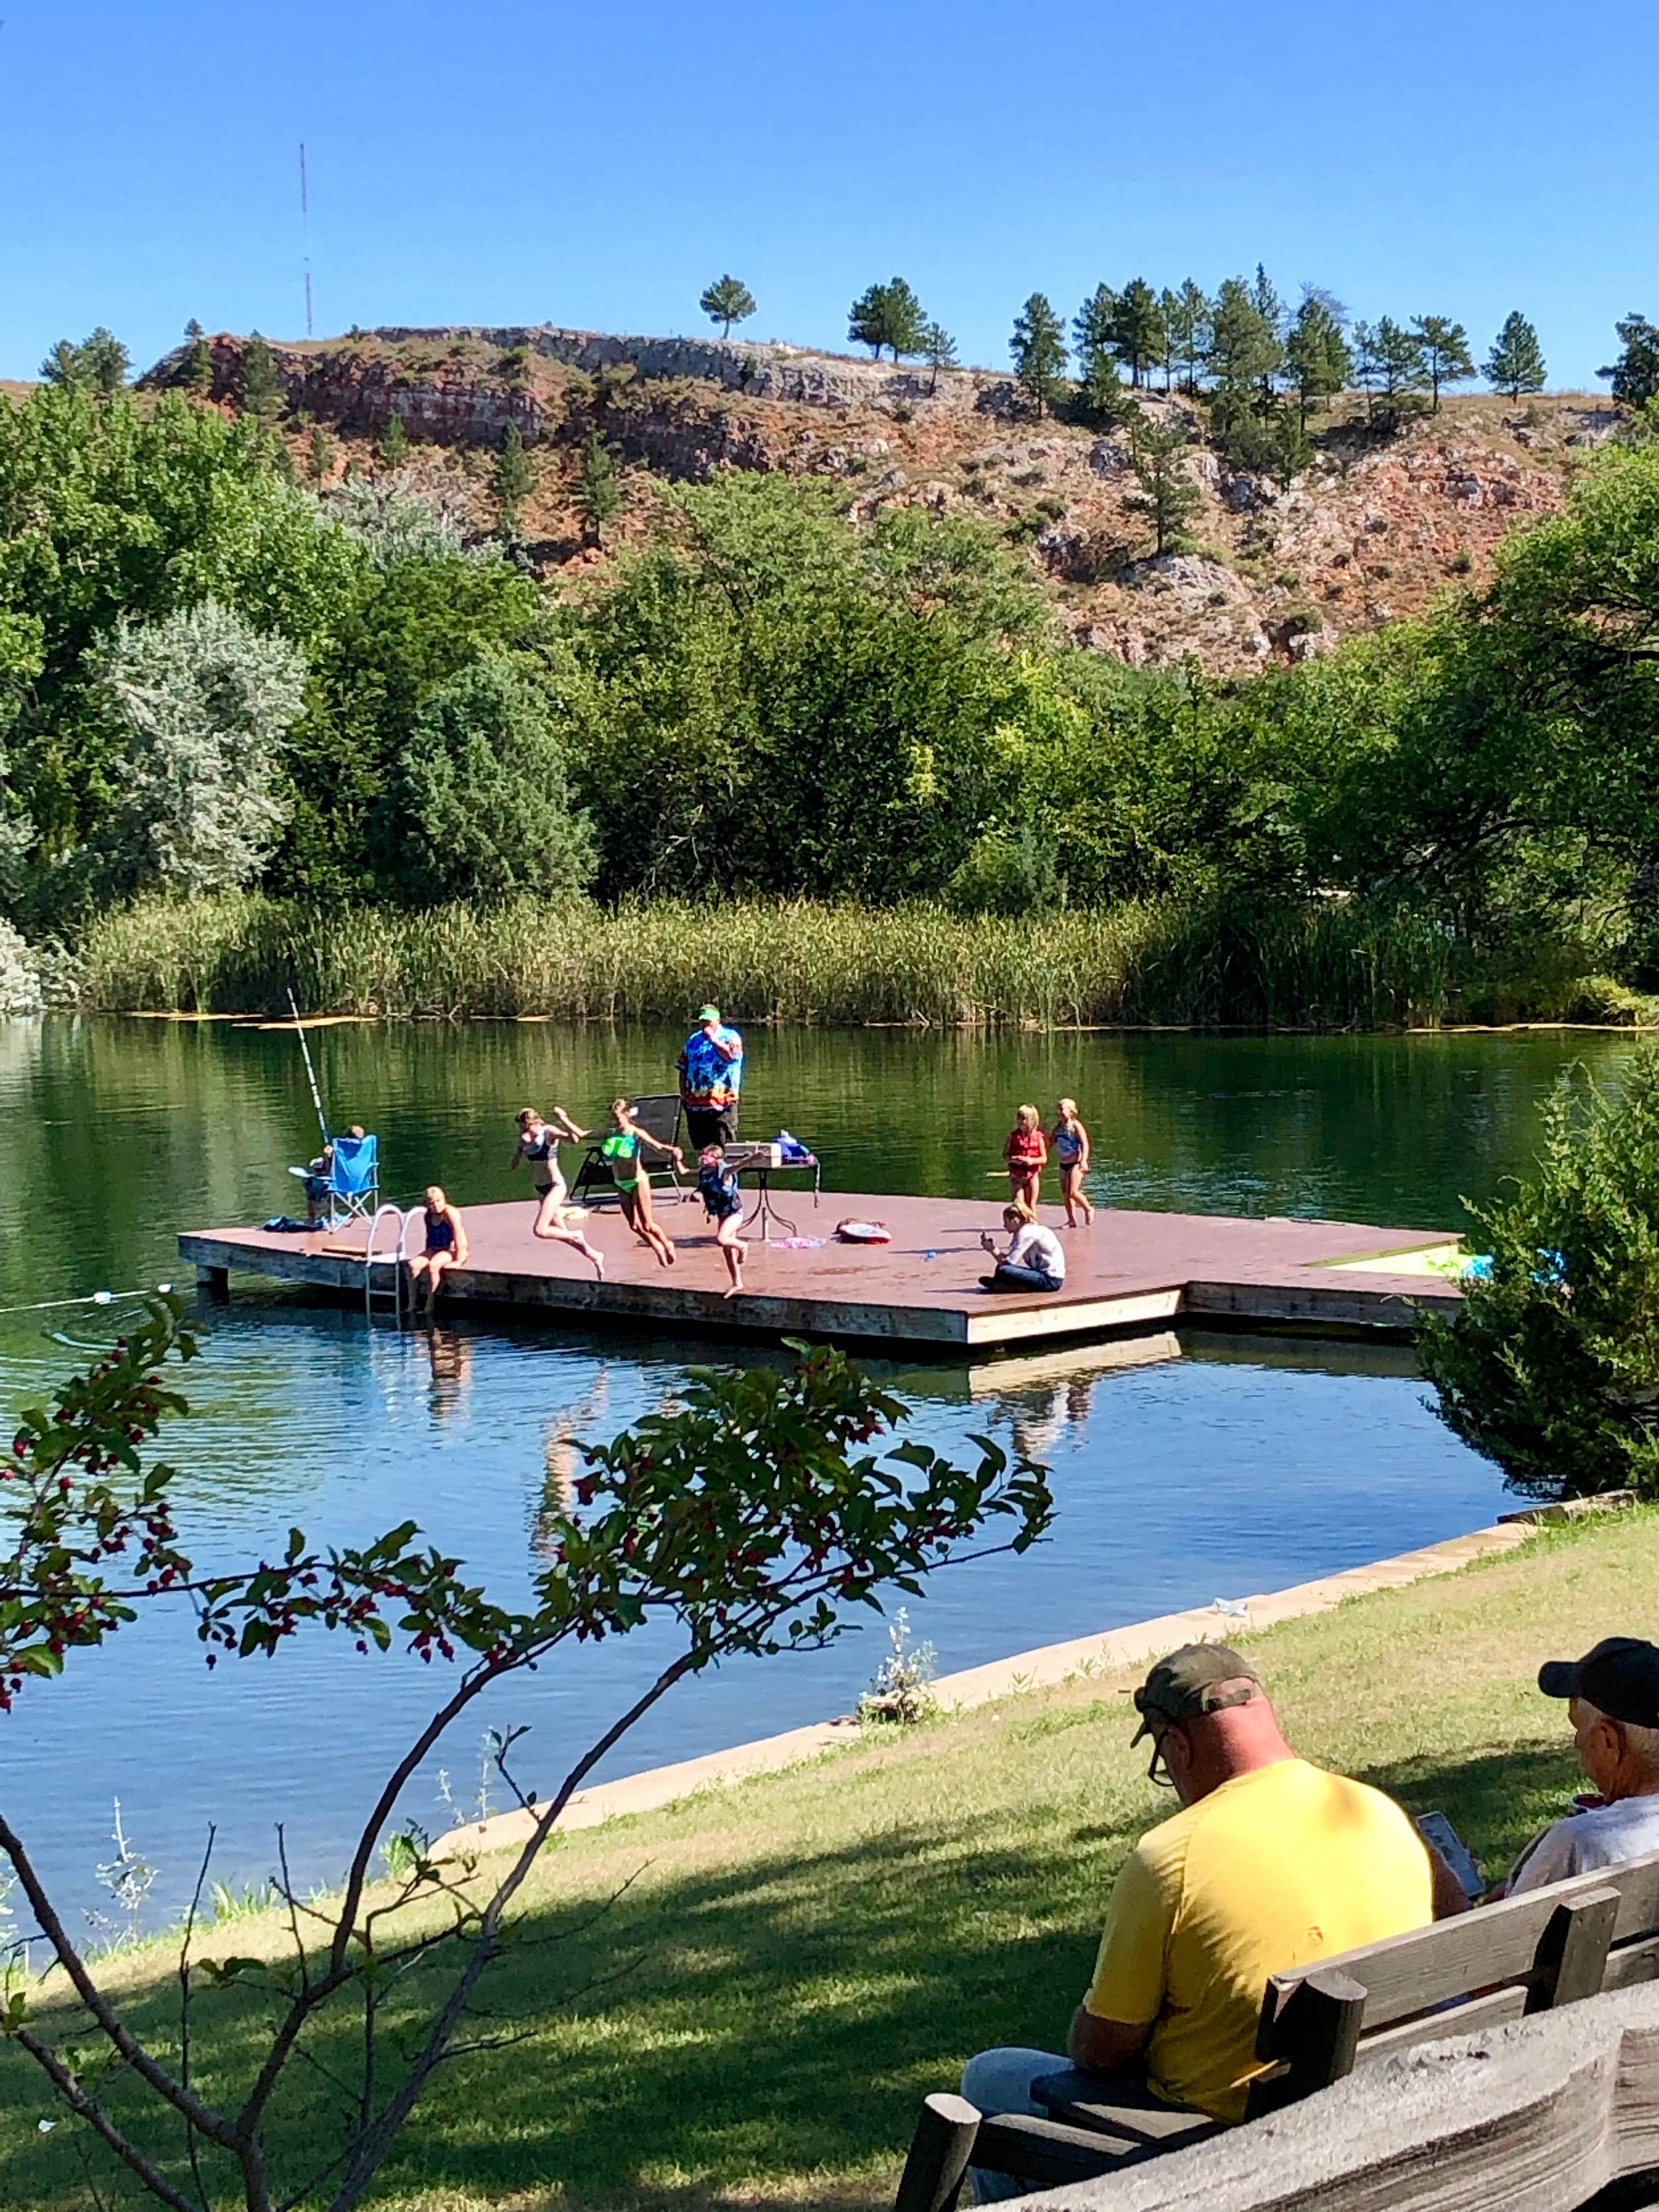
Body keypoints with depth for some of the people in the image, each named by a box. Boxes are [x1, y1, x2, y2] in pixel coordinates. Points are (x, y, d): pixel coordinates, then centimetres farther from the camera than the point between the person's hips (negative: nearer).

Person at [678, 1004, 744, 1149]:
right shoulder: (693, 1040, 18)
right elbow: (684, 1069, 21)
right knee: (701, 1148, 9)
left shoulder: (730, 1037, 3)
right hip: (695, 1103, 5)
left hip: (722, 1102, -5)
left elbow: (731, 1055, -19)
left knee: (725, 1146, -7)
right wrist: (683, 1094, 14)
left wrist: (713, 1039, -11)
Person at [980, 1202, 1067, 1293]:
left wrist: (993, 1250, -4)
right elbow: (1009, 1259, 10)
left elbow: (1009, 1263, -17)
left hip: (1051, 1279, -10)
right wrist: (993, 1248, 1)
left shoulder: (1027, 1233, -15)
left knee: (1004, 1271, -24)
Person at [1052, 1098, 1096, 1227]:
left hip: (1075, 1163, -7)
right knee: (1065, 1194, 7)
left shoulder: (1076, 1126, -11)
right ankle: (1072, 1220, 14)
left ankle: (1088, 1209, 10)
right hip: (1063, 1164, 7)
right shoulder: (1058, 1128, 8)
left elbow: (1085, 1144, -15)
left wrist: (1084, 1161, -25)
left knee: (1073, 1192, -14)